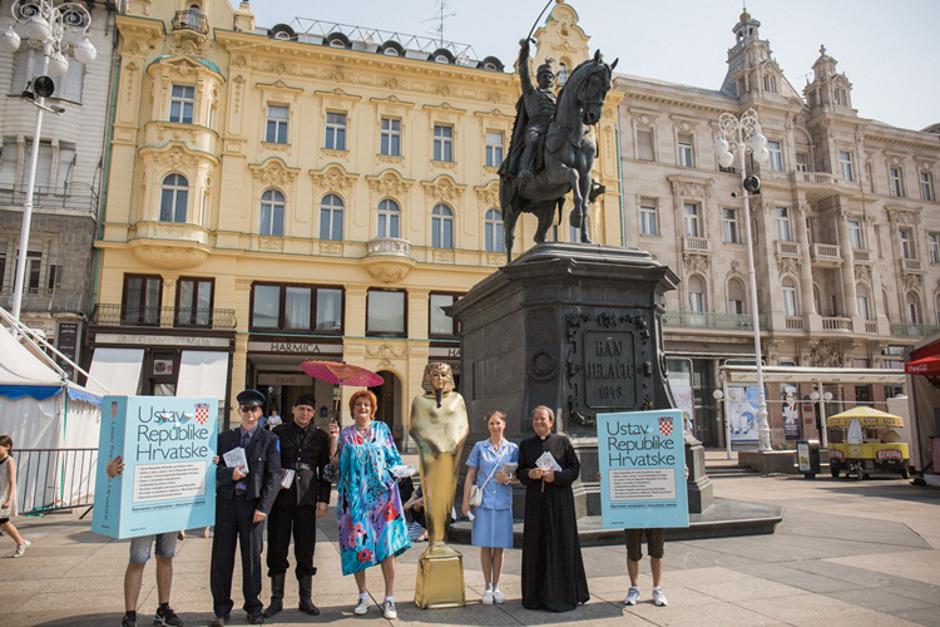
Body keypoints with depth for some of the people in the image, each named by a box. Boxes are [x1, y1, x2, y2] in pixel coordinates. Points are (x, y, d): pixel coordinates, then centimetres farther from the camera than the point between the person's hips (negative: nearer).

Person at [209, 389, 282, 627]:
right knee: (222, 555, 6)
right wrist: (229, 474, -15)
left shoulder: (269, 439, 2)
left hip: (252, 502, -2)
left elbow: (274, 476, -3)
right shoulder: (224, 437, 11)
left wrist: (264, 507, -11)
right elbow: (215, 468, 7)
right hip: (226, 500, 2)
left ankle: (253, 607, 21)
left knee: (252, 555, 6)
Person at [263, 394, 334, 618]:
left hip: (306, 498, 0)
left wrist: (323, 499, 2)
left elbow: (325, 470, 7)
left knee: (305, 549, 4)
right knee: (277, 548, 5)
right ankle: (276, 599, 17)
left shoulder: (320, 436, 6)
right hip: (280, 497, 0)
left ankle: (306, 599, 16)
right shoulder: (279, 432, 3)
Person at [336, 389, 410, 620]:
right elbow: (337, 463, 5)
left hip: (381, 493, -1)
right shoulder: (345, 434, 10)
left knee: (386, 542, -5)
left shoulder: (382, 429, 9)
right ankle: (363, 596, 18)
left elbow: (393, 458, 9)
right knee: (356, 543, 2)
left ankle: (389, 598, 5)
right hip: (355, 495, 1)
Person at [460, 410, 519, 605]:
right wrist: (466, 501, 0)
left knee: (499, 546, 7)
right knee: (485, 546, 4)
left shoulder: (512, 448, 6)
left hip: (503, 503, 1)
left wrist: (509, 479, -12)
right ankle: (488, 587, 15)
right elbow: (470, 476, 5)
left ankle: (496, 586, 20)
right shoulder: (480, 447, 4)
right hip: (483, 502, -1)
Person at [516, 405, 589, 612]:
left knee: (560, 545, 0)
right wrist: (530, 474, -11)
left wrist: (555, 476, -15)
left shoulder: (563, 442, 0)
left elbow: (575, 468, -1)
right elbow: (519, 471, 10)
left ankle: (561, 594, 11)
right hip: (535, 501, 3)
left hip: (559, 500, -2)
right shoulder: (526, 444, 9)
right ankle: (537, 595, 15)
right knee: (535, 546, 5)